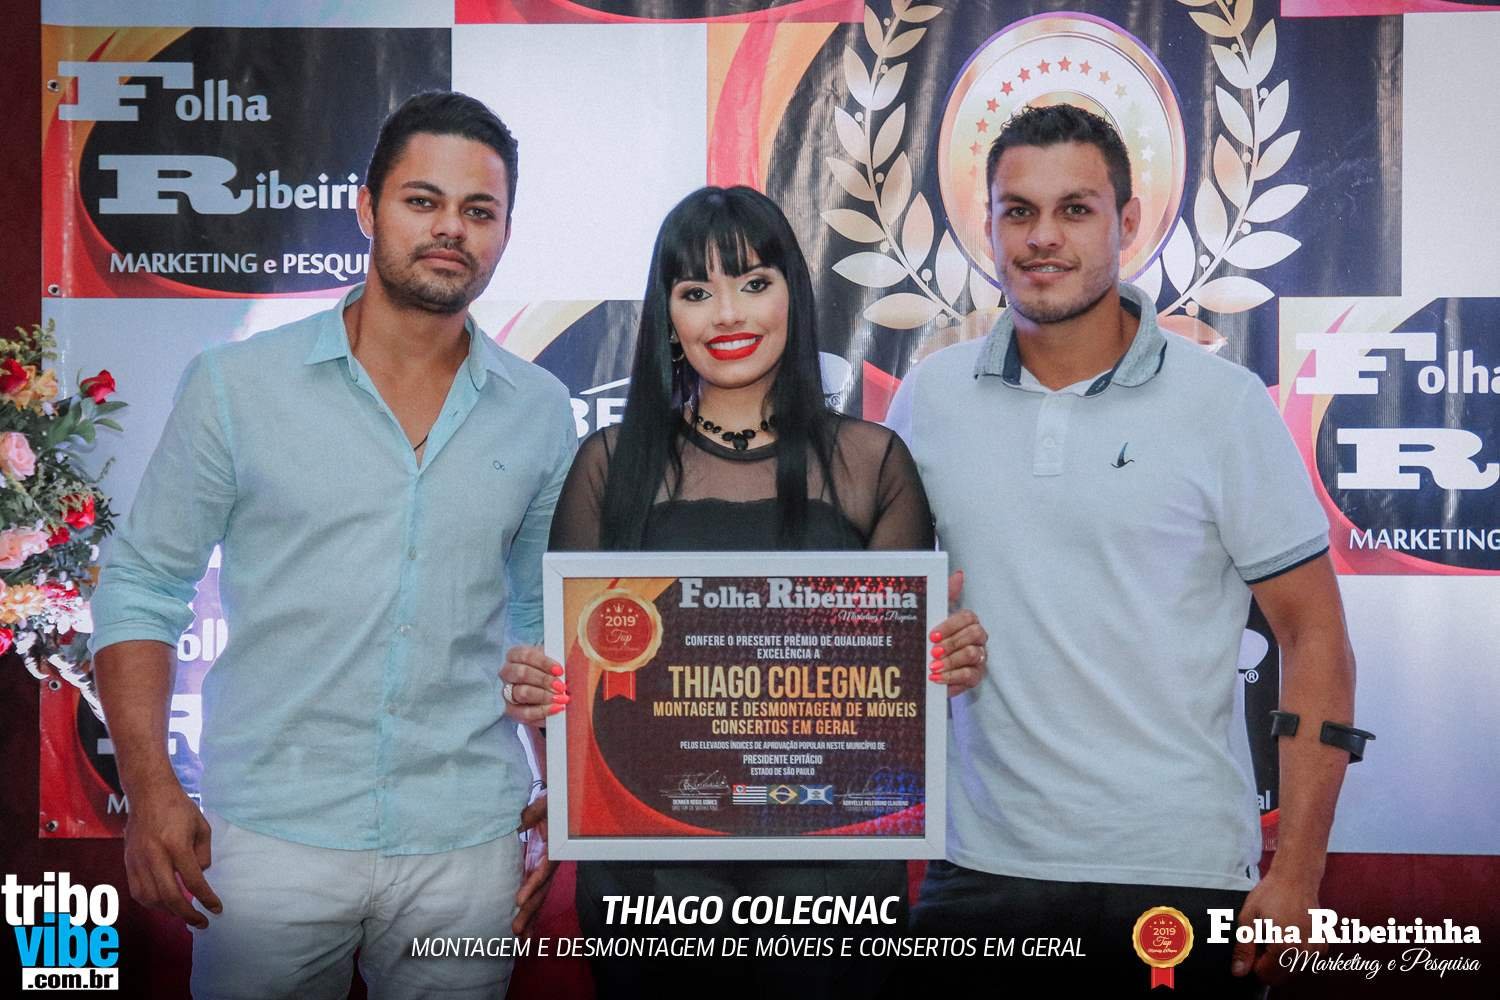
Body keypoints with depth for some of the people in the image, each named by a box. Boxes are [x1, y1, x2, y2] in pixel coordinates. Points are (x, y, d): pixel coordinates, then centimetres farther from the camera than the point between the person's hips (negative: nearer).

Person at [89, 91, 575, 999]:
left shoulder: (542, 414, 3)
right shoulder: (236, 387, -4)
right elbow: (142, 589, 0)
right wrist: (151, 790, -9)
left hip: (467, 845, 2)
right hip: (275, 834, -1)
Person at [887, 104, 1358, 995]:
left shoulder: (1225, 404, -5)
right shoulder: (929, 399, 2)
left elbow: (1315, 639, -4)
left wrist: (1298, 872, -8)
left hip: (1184, 874, -2)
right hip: (982, 865, 3)